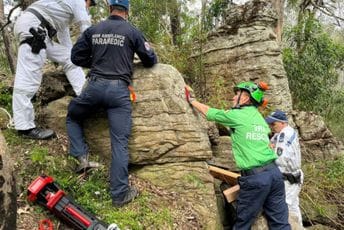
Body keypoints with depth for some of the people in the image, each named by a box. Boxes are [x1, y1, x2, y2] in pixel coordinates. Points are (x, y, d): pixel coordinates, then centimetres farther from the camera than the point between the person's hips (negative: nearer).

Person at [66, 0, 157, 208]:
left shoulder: (93, 30, 11)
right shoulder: (133, 32, 4)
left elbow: (76, 57, 14)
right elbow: (151, 61, 10)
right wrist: (140, 60, 32)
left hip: (95, 86, 2)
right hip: (119, 90, -2)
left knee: (72, 117, 29)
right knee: (120, 142, -1)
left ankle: (82, 156, 11)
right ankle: (120, 194, 2)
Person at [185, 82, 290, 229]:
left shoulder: (236, 115, -3)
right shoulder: (260, 118, 18)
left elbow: (209, 112, 9)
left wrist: (192, 100, 24)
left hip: (255, 178, -7)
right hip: (274, 172, 7)